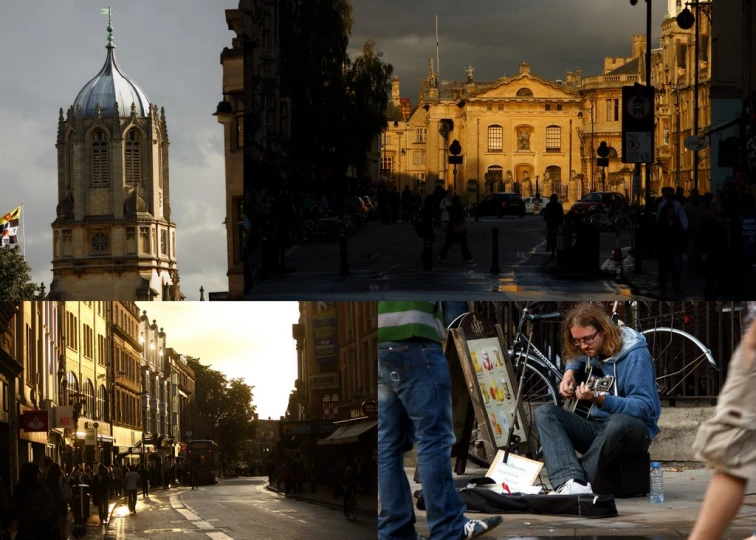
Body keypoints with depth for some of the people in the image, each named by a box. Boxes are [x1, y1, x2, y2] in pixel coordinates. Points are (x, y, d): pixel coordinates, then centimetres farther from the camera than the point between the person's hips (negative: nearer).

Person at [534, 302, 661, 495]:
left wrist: (600, 399, -36)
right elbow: (576, 359, 33)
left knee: (619, 422, -42)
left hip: (634, 431, -7)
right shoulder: (591, 350, 6)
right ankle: (571, 483, -40)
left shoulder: (634, 354, -15)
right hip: (596, 426, 7)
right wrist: (570, 371, 10)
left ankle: (577, 486, -34)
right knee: (545, 412, -16)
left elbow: (644, 407, -23)